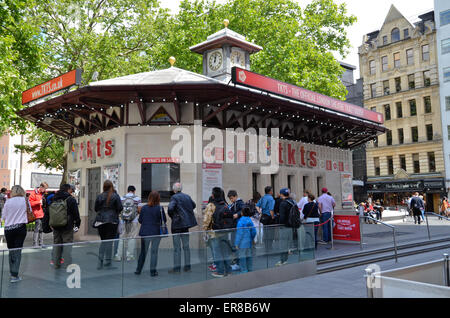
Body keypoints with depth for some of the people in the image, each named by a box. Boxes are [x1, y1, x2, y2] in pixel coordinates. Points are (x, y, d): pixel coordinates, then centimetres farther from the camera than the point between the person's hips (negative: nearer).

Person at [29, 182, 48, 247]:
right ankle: (35, 244, -7)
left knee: (42, 229, 12)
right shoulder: (34, 193, -5)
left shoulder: (44, 193, 15)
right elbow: (30, 203, -10)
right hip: (38, 215, -7)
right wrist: (39, 202, -17)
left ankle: (41, 244, 18)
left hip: (43, 214, 7)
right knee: (37, 229, -10)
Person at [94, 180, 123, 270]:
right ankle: (107, 263, 3)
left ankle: (100, 262, 11)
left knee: (103, 241, 13)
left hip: (101, 221, 3)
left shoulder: (99, 196, 2)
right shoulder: (115, 196, -6)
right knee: (109, 241, 1)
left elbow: (96, 208, 7)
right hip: (112, 221, -3)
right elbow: (120, 208, -8)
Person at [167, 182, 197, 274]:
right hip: (186, 224, 6)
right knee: (186, 246, 13)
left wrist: (172, 216, -7)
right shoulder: (187, 196, 8)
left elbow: (170, 208, -25)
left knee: (177, 247, 0)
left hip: (177, 224, -6)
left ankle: (177, 268, 3)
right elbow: (193, 205, 23)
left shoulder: (174, 197, -11)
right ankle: (187, 267, 18)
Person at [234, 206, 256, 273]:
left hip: (242, 243, -7)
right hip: (249, 242, 7)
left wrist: (237, 243, -10)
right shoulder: (250, 220, 4)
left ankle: (244, 271, 4)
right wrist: (251, 239, 23)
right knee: (249, 255, 16)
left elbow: (239, 233, -15)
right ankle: (250, 269, 25)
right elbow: (254, 231, 9)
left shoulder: (241, 221, -15)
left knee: (242, 256, 0)